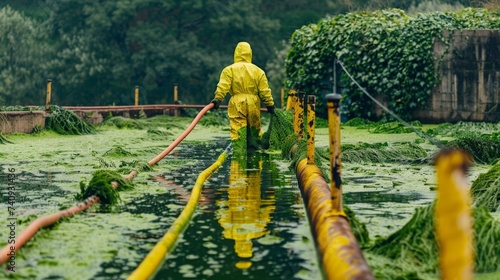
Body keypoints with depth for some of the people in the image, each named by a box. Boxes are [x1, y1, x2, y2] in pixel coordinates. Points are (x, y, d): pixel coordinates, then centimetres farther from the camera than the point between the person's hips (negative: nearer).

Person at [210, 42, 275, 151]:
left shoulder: (229, 70, 1)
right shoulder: (258, 71, 9)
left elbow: (223, 86, -12)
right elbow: (265, 91, 7)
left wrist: (217, 99, -16)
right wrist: (270, 104, 14)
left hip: (237, 106, -2)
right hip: (253, 105, 3)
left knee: (237, 133, -4)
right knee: (254, 131, 14)